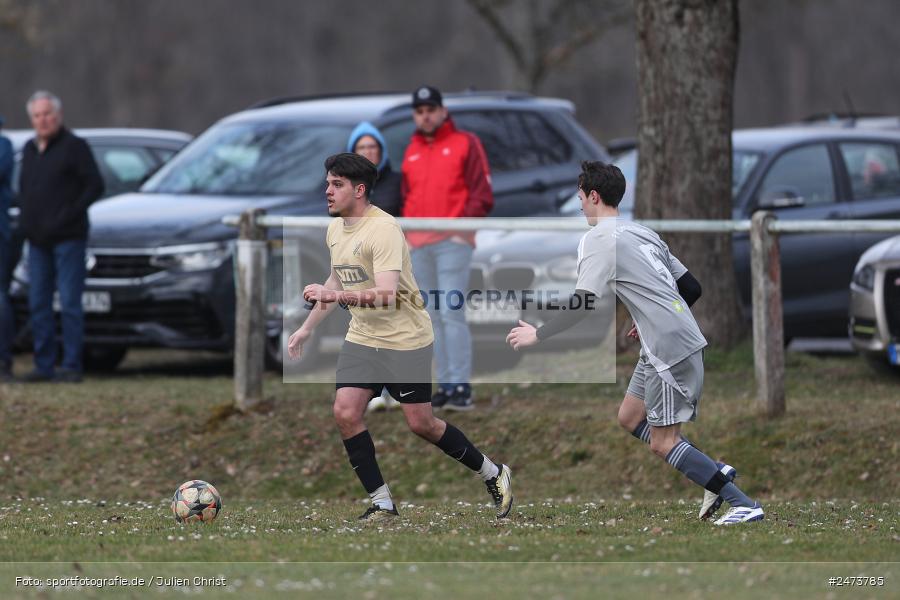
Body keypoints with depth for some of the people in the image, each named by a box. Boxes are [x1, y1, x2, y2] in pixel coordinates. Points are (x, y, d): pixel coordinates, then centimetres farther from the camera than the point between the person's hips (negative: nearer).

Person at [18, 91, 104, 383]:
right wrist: (26, 219, 8)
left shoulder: (74, 146, -5)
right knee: (38, 304, 5)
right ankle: (44, 366, 10)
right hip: (38, 239, 7)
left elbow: (95, 186, -9)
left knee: (70, 303, -8)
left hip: (68, 238, -7)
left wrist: (67, 216, -15)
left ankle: (72, 366, -6)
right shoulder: (30, 149, 15)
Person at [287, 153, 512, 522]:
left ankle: (492, 474, 22)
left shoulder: (383, 229, -22)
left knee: (421, 424, -1)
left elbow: (387, 294, -32)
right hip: (362, 338, 7)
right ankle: (382, 504, -1)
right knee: (345, 412, -10)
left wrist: (336, 296, -41)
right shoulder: (334, 230, 5)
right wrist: (307, 328, 25)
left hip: (405, 339, -7)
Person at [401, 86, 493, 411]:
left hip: (452, 241, -6)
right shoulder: (411, 152, 19)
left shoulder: (465, 143, 3)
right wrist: (406, 229, 4)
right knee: (434, 318, 6)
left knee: (451, 314, -12)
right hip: (418, 245, 6)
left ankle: (461, 387, -13)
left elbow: (482, 193, -3)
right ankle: (445, 385, 10)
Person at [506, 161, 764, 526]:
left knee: (662, 444, -4)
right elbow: (691, 288, 18)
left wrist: (537, 335, -3)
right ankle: (717, 473, 12)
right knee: (629, 419, 18)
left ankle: (744, 505, -7)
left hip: (669, 347, -9)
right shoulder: (642, 233, 17)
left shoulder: (599, 239, -8)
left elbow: (583, 305, -15)